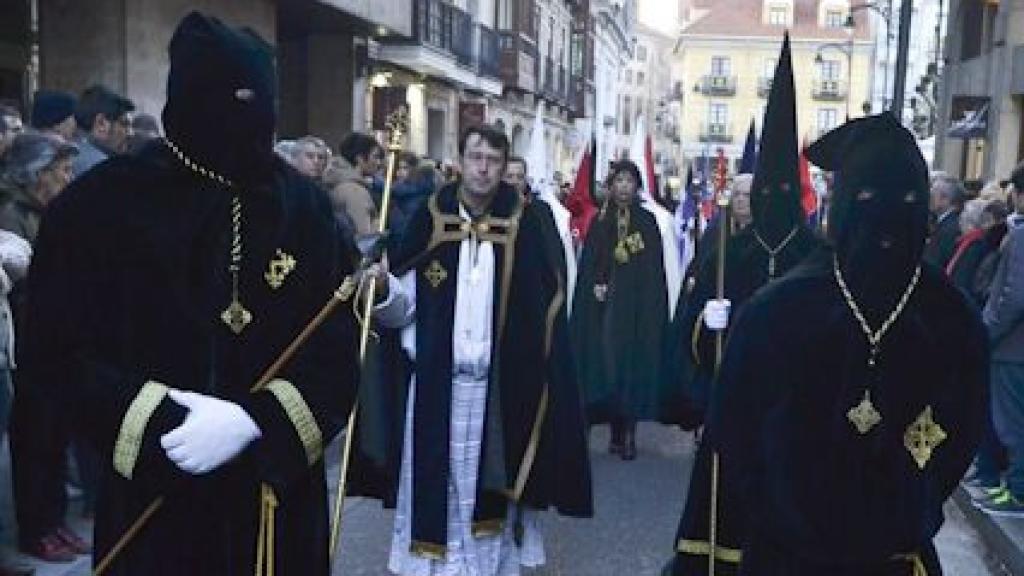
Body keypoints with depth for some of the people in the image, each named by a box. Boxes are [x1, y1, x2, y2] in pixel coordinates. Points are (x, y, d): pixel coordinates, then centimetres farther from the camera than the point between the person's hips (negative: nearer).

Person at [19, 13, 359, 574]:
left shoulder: (302, 206, -3)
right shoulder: (104, 200, -7)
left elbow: (336, 350, -5)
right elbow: (54, 348, -5)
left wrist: (253, 421, -20)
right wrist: (162, 422, -17)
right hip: (152, 497, -1)